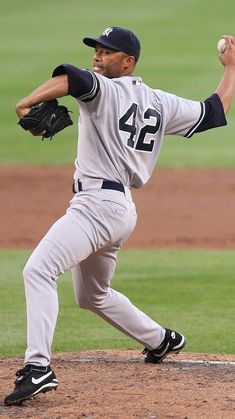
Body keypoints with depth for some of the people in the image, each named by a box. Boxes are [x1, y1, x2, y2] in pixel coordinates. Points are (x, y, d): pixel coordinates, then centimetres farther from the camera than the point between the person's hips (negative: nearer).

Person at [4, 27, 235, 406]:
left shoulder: (105, 90, -6)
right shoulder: (162, 104, 14)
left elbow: (70, 79, -28)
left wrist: (27, 103, -37)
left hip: (98, 202, -10)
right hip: (123, 208, 10)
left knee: (38, 270, -22)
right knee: (93, 295, 29)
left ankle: (38, 368, -35)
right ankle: (161, 340, 41)